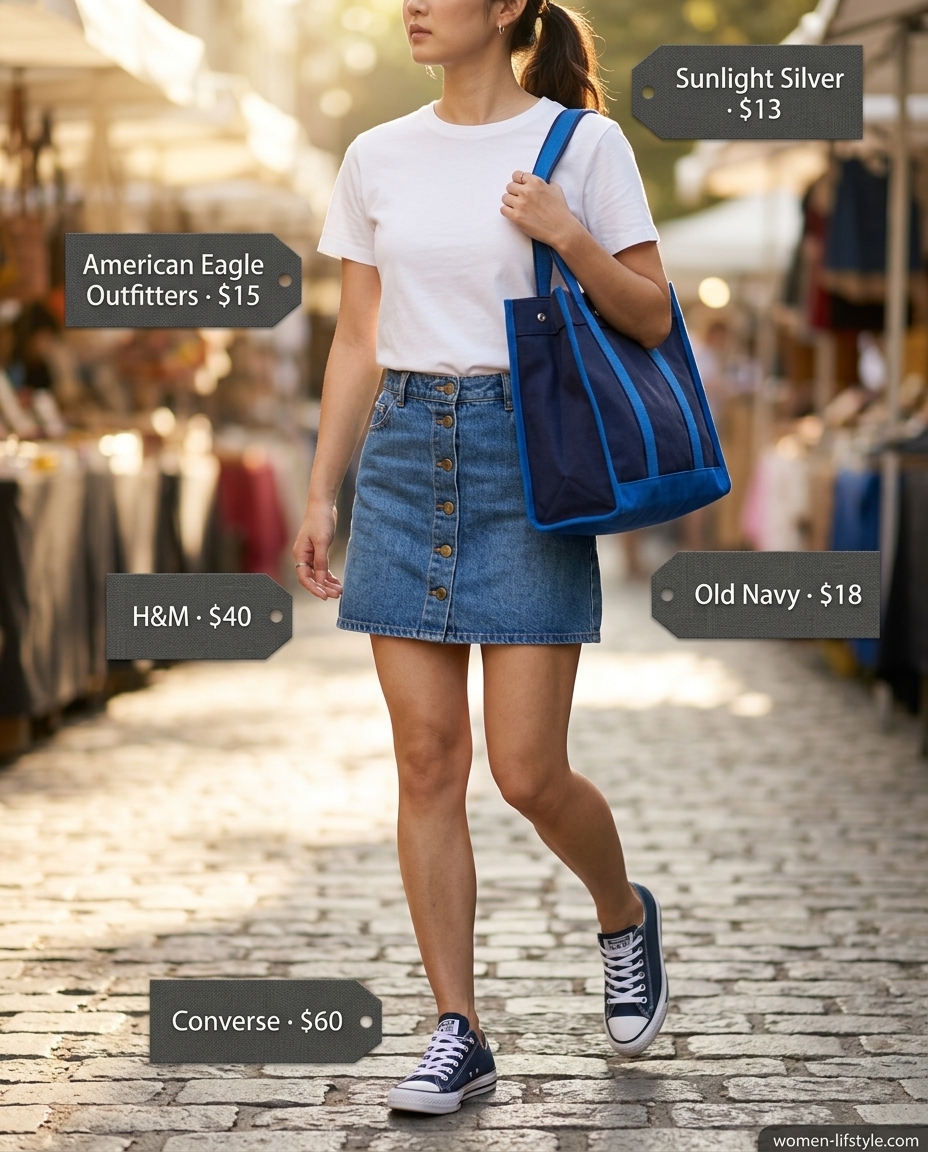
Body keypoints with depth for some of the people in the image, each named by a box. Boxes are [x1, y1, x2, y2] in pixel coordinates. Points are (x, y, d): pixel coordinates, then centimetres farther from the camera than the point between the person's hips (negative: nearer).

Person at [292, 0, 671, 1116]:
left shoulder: (583, 144, -2)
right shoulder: (378, 158, 9)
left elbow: (651, 319, -2)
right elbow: (356, 341, 13)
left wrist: (569, 236, -18)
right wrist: (321, 495, 9)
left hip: (529, 450, -4)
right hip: (405, 451, 4)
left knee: (528, 774, -4)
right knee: (427, 761, 1)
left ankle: (624, 916, 28)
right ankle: (457, 1032, 10)